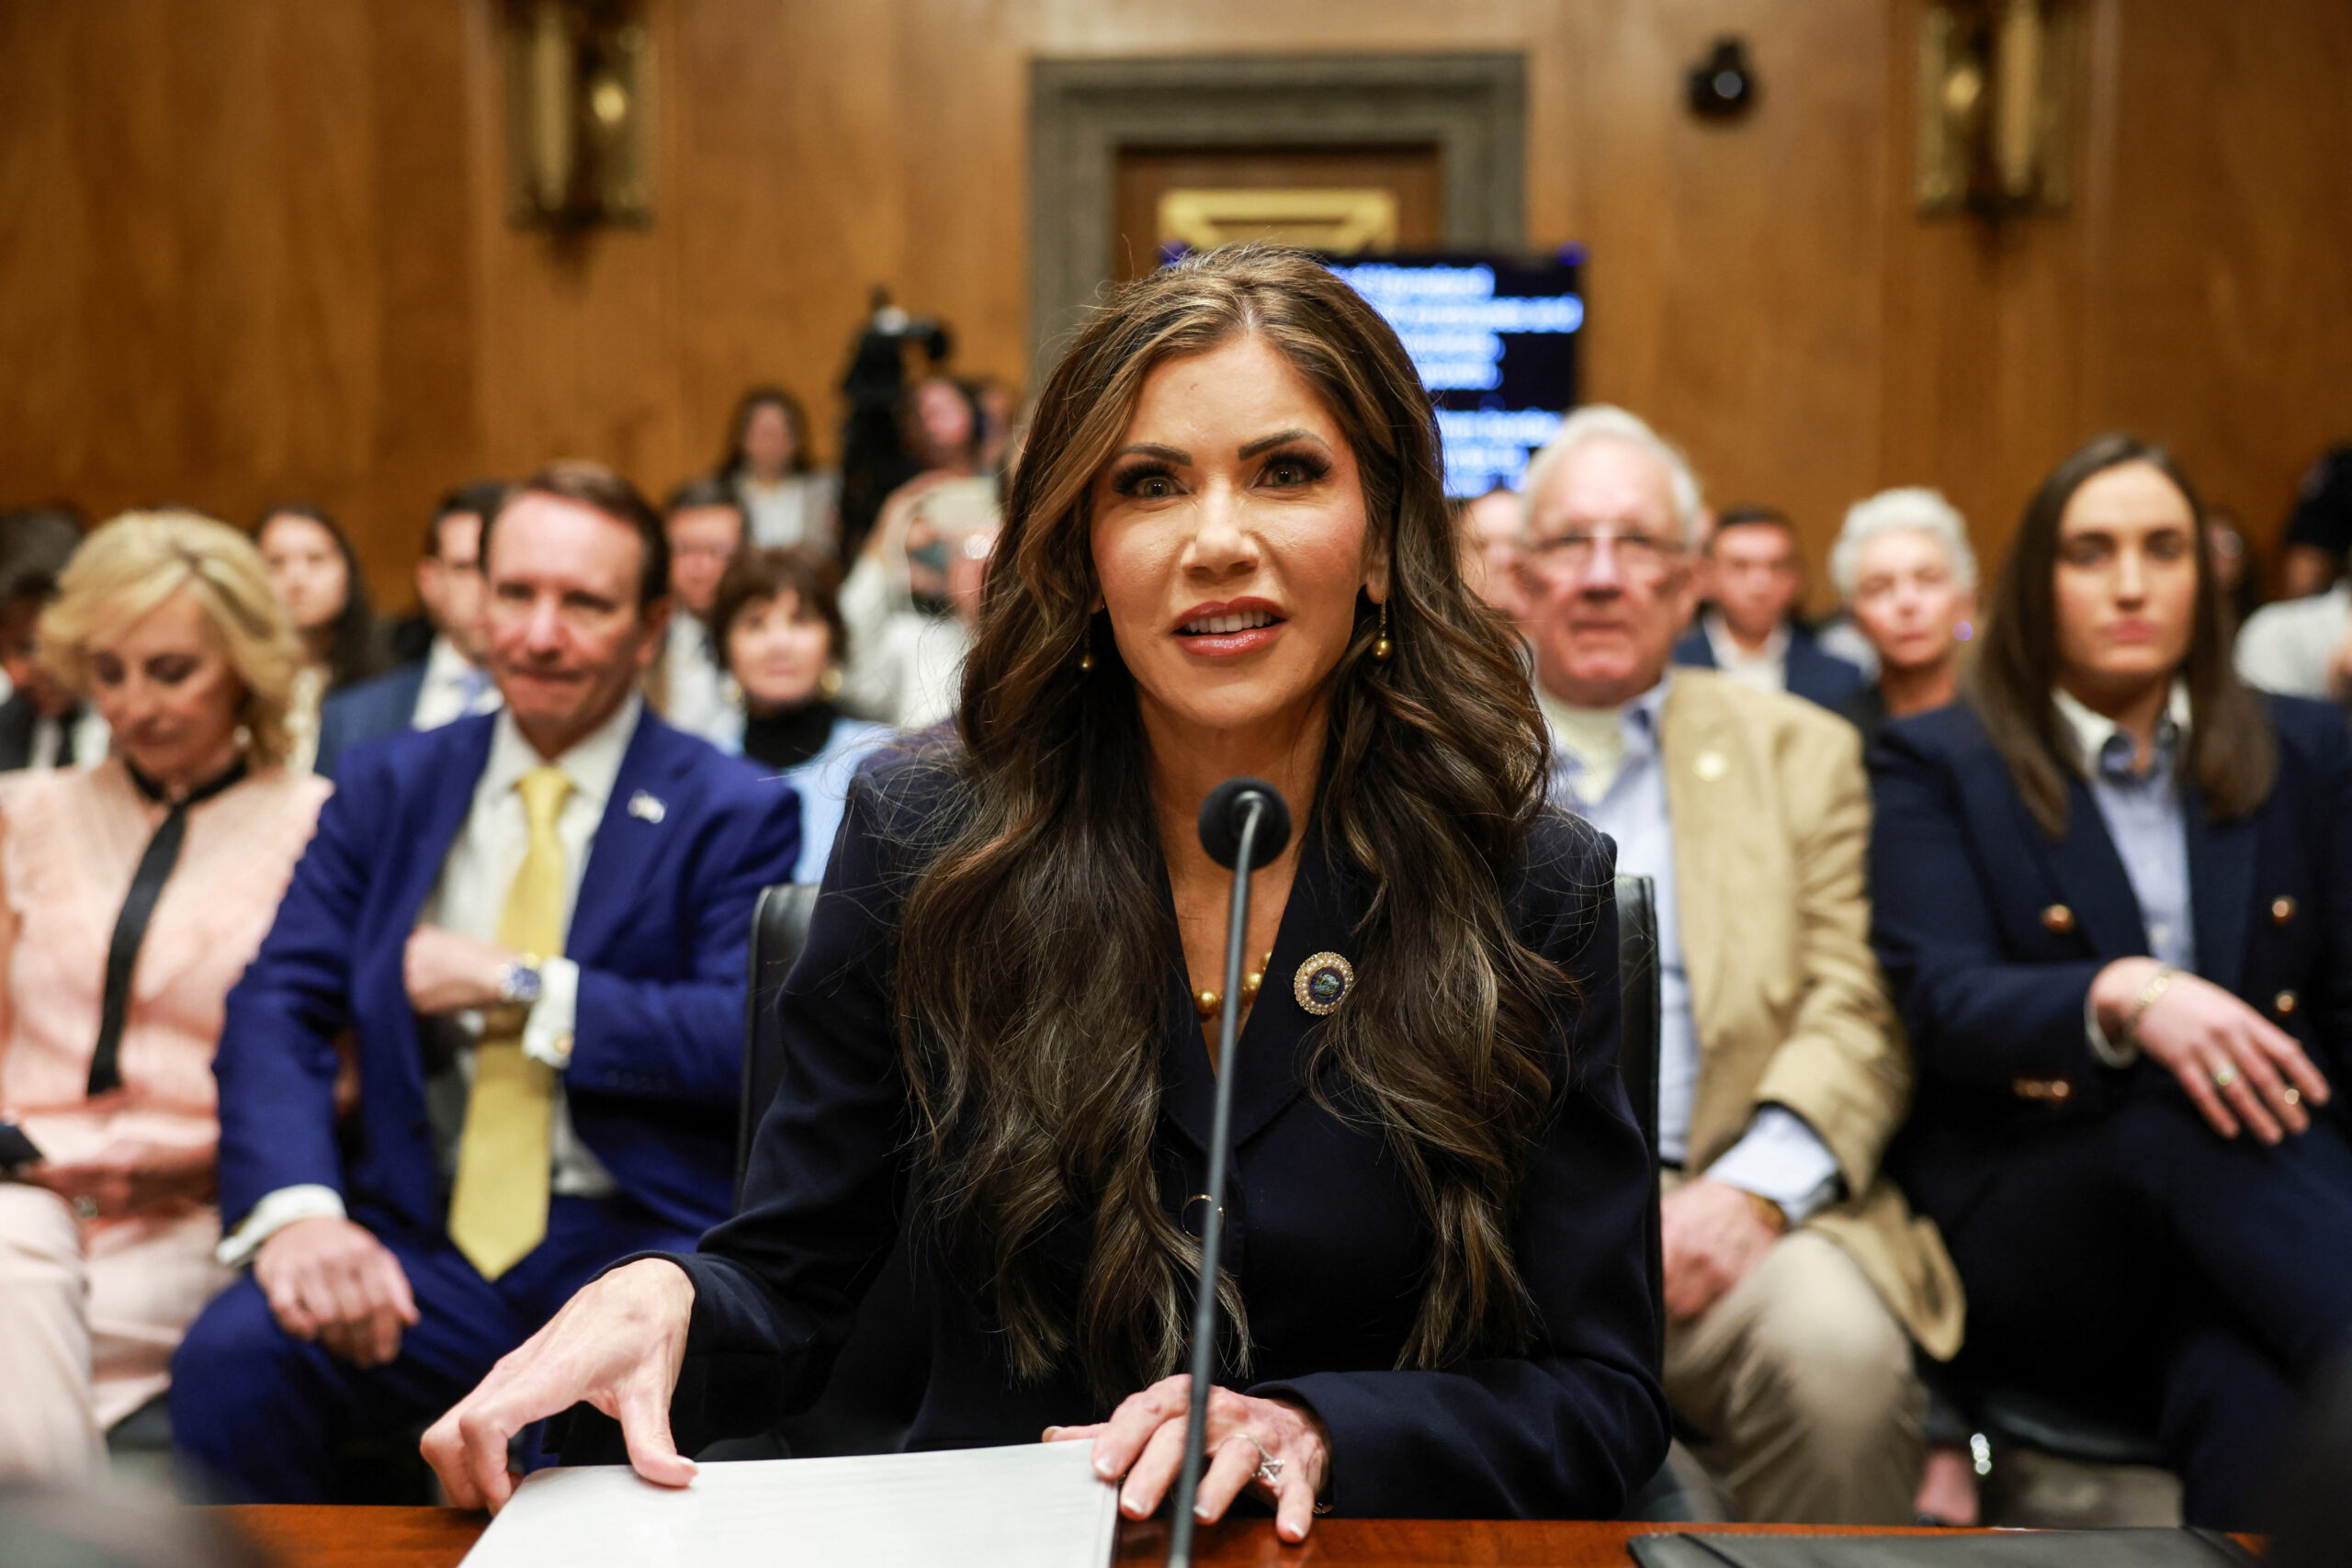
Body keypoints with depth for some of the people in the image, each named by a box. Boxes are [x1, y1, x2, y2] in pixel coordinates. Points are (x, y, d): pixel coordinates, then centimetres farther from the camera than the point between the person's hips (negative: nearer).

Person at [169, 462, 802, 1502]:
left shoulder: (734, 814, 4)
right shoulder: (386, 785, 14)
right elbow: (277, 1007, 3)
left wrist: (523, 986, -10)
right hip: (422, 1240, 3)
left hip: (634, 1239, -2)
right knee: (228, 1361, -26)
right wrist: (297, 1208, -16)